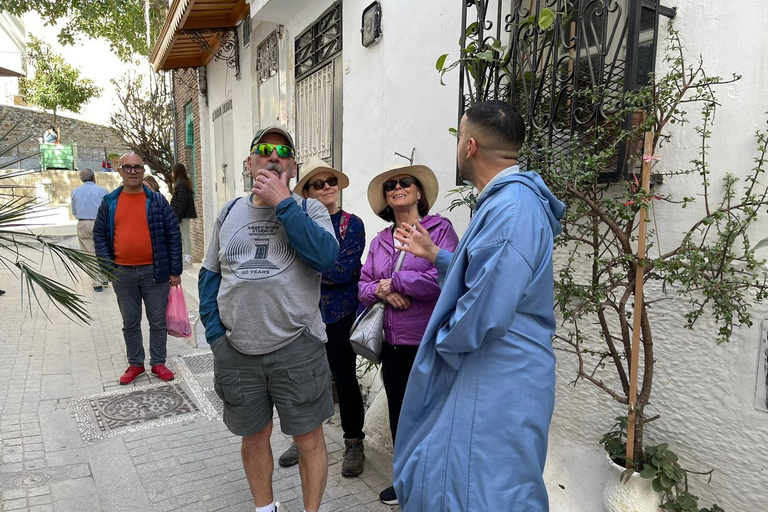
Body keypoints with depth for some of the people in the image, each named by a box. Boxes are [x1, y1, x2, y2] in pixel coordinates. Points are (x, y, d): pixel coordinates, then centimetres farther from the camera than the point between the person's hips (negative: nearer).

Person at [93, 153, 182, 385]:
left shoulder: (157, 200, -2)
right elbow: (99, 235, 7)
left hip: (154, 271, -2)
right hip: (122, 273, 2)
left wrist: (175, 270, -5)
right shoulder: (109, 202, 4)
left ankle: (158, 363, 23)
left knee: (158, 321, 8)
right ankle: (135, 364, 28)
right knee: (130, 323, 14)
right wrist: (108, 266, -4)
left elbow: (173, 234, -2)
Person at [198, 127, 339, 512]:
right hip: (237, 350, 4)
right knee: (254, 437, 18)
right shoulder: (230, 212, 9)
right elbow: (210, 275, 13)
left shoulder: (309, 210, -1)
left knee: (309, 440, 7)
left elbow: (325, 257, -21)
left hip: (297, 347, -3)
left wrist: (282, 202, -18)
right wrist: (215, 333, 3)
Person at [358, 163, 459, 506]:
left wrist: (395, 281, -12)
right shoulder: (380, 241, 11)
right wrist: (383, 292, -12)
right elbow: (364, 285, 11)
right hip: (392, 343, 6)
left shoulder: (440, 229, -6)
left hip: (430, 341, -5)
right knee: (398, 412, 16)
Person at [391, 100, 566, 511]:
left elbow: (486, 311, -30)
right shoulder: (503, 201, 12)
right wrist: (435, 254, 22)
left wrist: (443, 342, -12)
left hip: (498, 384, -10)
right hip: (477, 374, 10)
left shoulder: (512, 208, -23)